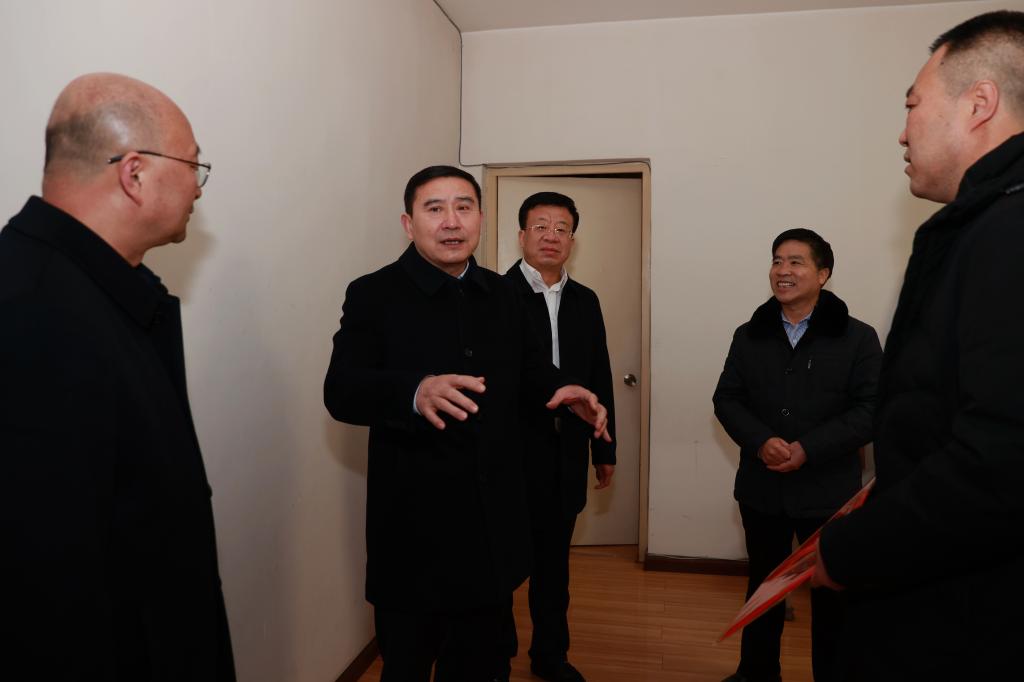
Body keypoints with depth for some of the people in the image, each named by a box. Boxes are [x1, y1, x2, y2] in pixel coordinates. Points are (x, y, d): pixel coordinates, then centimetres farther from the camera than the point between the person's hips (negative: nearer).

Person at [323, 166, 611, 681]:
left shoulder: (501, 295, 7)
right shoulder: (374, 295, -10)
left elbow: (532, 368, 15)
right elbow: (341, 391, -20)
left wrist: (566, 393, -8)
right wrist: (415, 392, -40)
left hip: (494, 523, 5)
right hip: (415, 528, -4)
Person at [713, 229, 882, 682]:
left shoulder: (857, 338, -5)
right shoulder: (749, 335, 5)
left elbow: (871, 410, -10)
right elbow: (726, 399, 2)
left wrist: (808, 449, -20)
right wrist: (761, 441, -16)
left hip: (828, 491, -3)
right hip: (761, 488, 3)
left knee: (831, 593, 12)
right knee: (762, 585, 18)